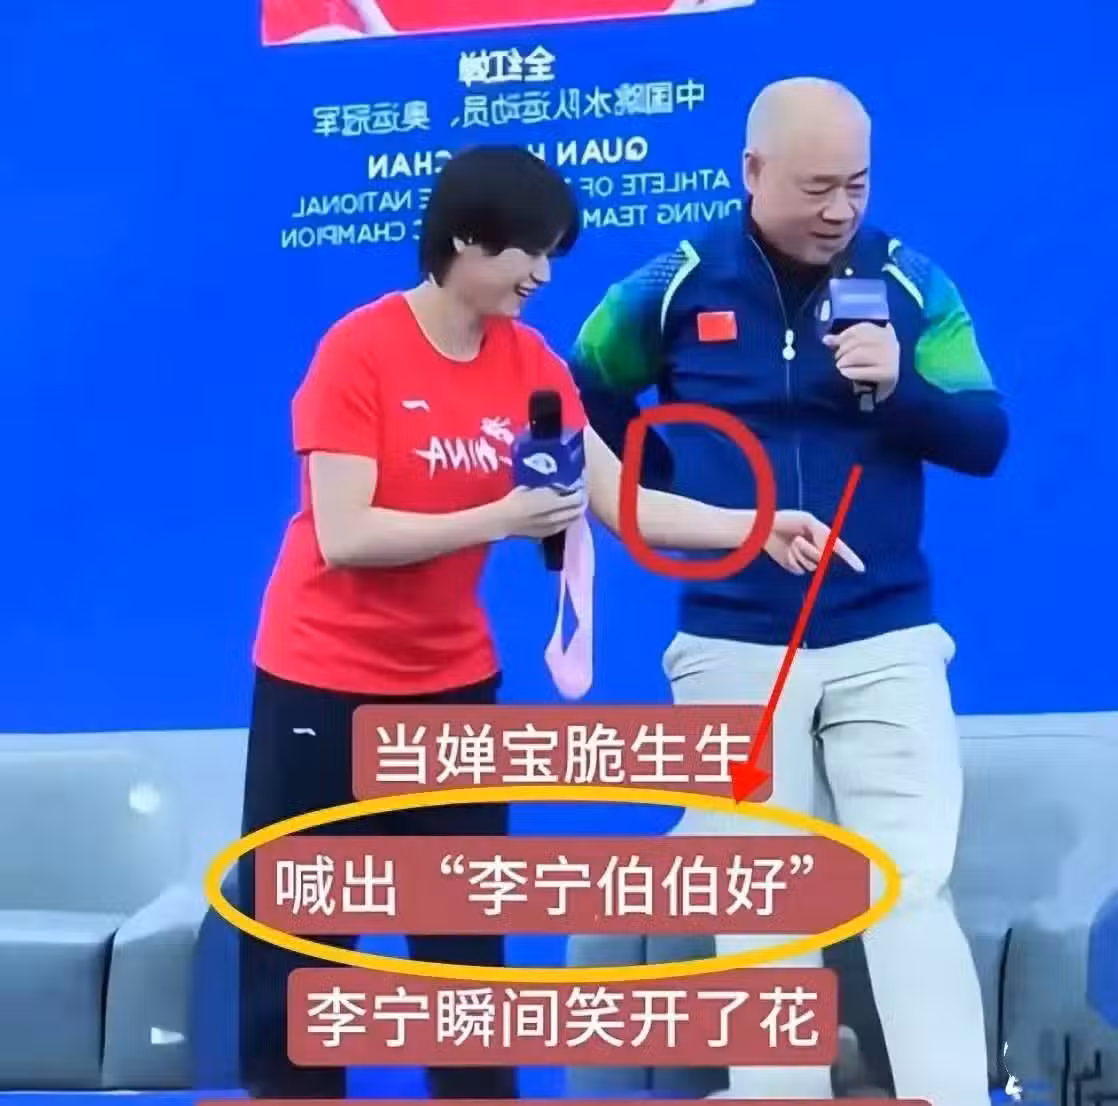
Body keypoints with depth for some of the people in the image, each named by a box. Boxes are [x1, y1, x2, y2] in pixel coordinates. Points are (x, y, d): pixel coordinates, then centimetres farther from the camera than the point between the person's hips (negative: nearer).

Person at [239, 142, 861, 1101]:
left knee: (468, 938, 10)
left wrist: (759, 527, -14)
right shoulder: (358, 352, -17)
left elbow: (625, 503, -3)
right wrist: (501, 519, -28)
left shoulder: (531, 363, -1)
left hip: (452, 681, 5)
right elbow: (343, 536, -22)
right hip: (323, 681, -5)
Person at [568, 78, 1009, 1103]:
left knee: (915, 888, -3)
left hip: (886, 640, 0)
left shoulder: (912, 282, -1)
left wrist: (900, 385, -20)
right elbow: (585, 401, 14)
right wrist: (671, 503, 8)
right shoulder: (673, 287, -2)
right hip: (732, 648, 1)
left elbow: (985, 440, -2)